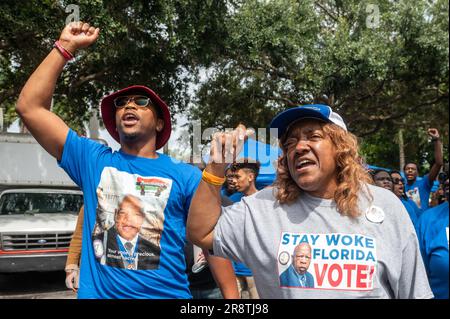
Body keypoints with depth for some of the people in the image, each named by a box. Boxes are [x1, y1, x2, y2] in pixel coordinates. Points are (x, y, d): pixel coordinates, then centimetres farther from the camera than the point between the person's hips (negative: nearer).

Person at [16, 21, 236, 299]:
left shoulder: (185, 176, -2)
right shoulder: (93, 160, 3)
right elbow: (30, 107, 0)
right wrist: (65, 47, -4)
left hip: (167, 294, -1)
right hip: (96, 292, 2)